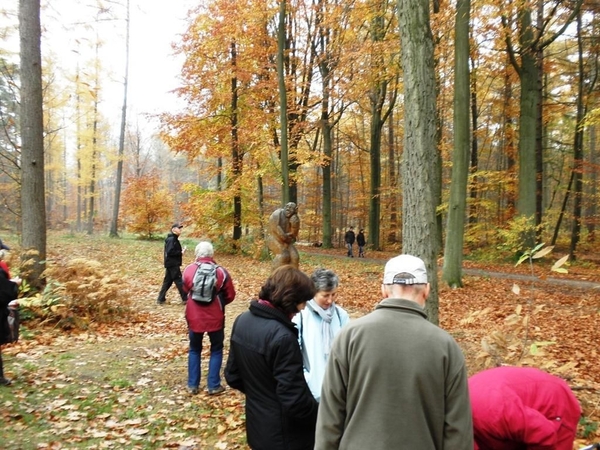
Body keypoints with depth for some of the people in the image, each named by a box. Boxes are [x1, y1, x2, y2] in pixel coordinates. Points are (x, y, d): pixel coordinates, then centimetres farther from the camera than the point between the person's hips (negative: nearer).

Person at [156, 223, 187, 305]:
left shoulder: (174, 239, 16)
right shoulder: (171, 239, -15)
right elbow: (170, 252, -23)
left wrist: (181, 251, 1)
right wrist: (181, 252, -16)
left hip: (171, 264, 10)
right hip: (173, 264, -10)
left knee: (167, 281, 12)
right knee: (179, 281, -4)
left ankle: (161, 299, 16)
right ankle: (185, 299, 2)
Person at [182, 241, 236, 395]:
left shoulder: (188, 270, -7)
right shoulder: (221, 272, -11)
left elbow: (185, 291, 9)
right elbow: (230, 296, -3)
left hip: (194, 317, 2)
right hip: (215, 318, -1)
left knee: (194, 349, 19)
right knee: (216, 350, 15)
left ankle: (192, 385, 23)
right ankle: (213, 385, 17)